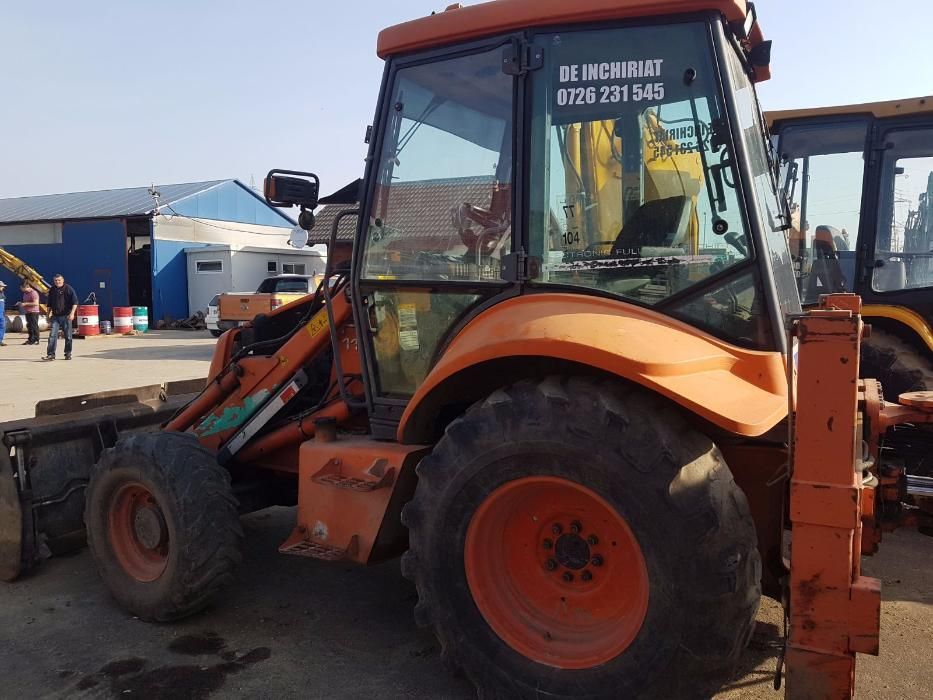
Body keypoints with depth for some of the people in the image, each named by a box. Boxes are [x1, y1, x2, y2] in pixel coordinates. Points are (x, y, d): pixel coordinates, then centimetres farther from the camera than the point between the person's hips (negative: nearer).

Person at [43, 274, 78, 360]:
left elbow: (75, 302, -7)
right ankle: (51, 354, -6)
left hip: (66, 316, -3)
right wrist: (49, 315, 18)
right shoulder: (52, 290, 11)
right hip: (55, 317, 3)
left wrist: (72, 313, -17)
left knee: (68, 336, 4)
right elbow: (49, 304, 21)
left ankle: (68, 354, 15)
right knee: (52, 335, -6)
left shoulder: (68, 289, -3)